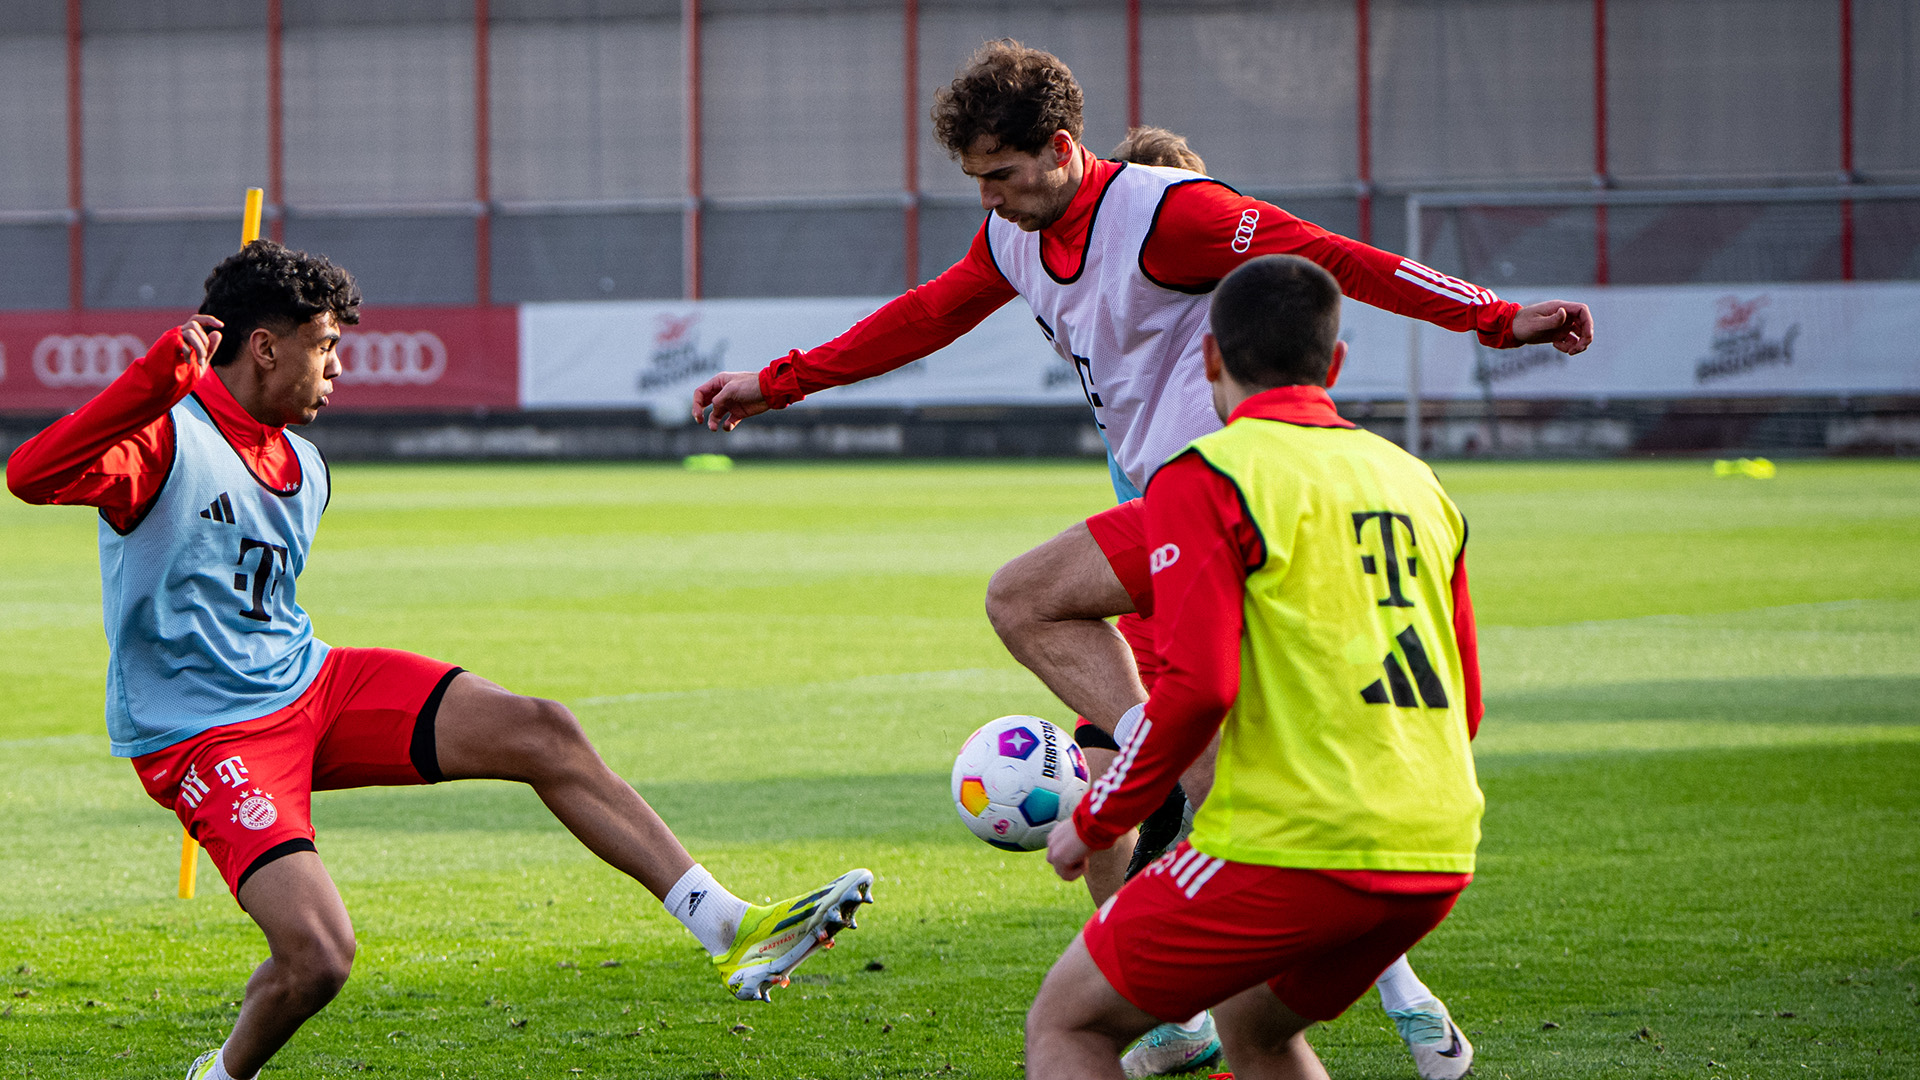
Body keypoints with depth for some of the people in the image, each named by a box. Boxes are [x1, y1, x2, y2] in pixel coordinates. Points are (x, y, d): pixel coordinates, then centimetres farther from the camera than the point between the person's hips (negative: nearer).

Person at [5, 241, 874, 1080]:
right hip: (200, 733, -8)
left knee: (543, 734, -7)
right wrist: (156, 379, -44)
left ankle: (730, 930, -5)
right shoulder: (163, 436, -16)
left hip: (310, 683, 8)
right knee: (317, 955, -25)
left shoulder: (303, 468, 11)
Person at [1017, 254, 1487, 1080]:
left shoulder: (1206, 477, -5)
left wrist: (1094, 823, -3)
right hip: (1436, 859, 7)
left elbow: (1195, 686, -15)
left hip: (1292, 849, -7)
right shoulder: (1414, 481, 16)